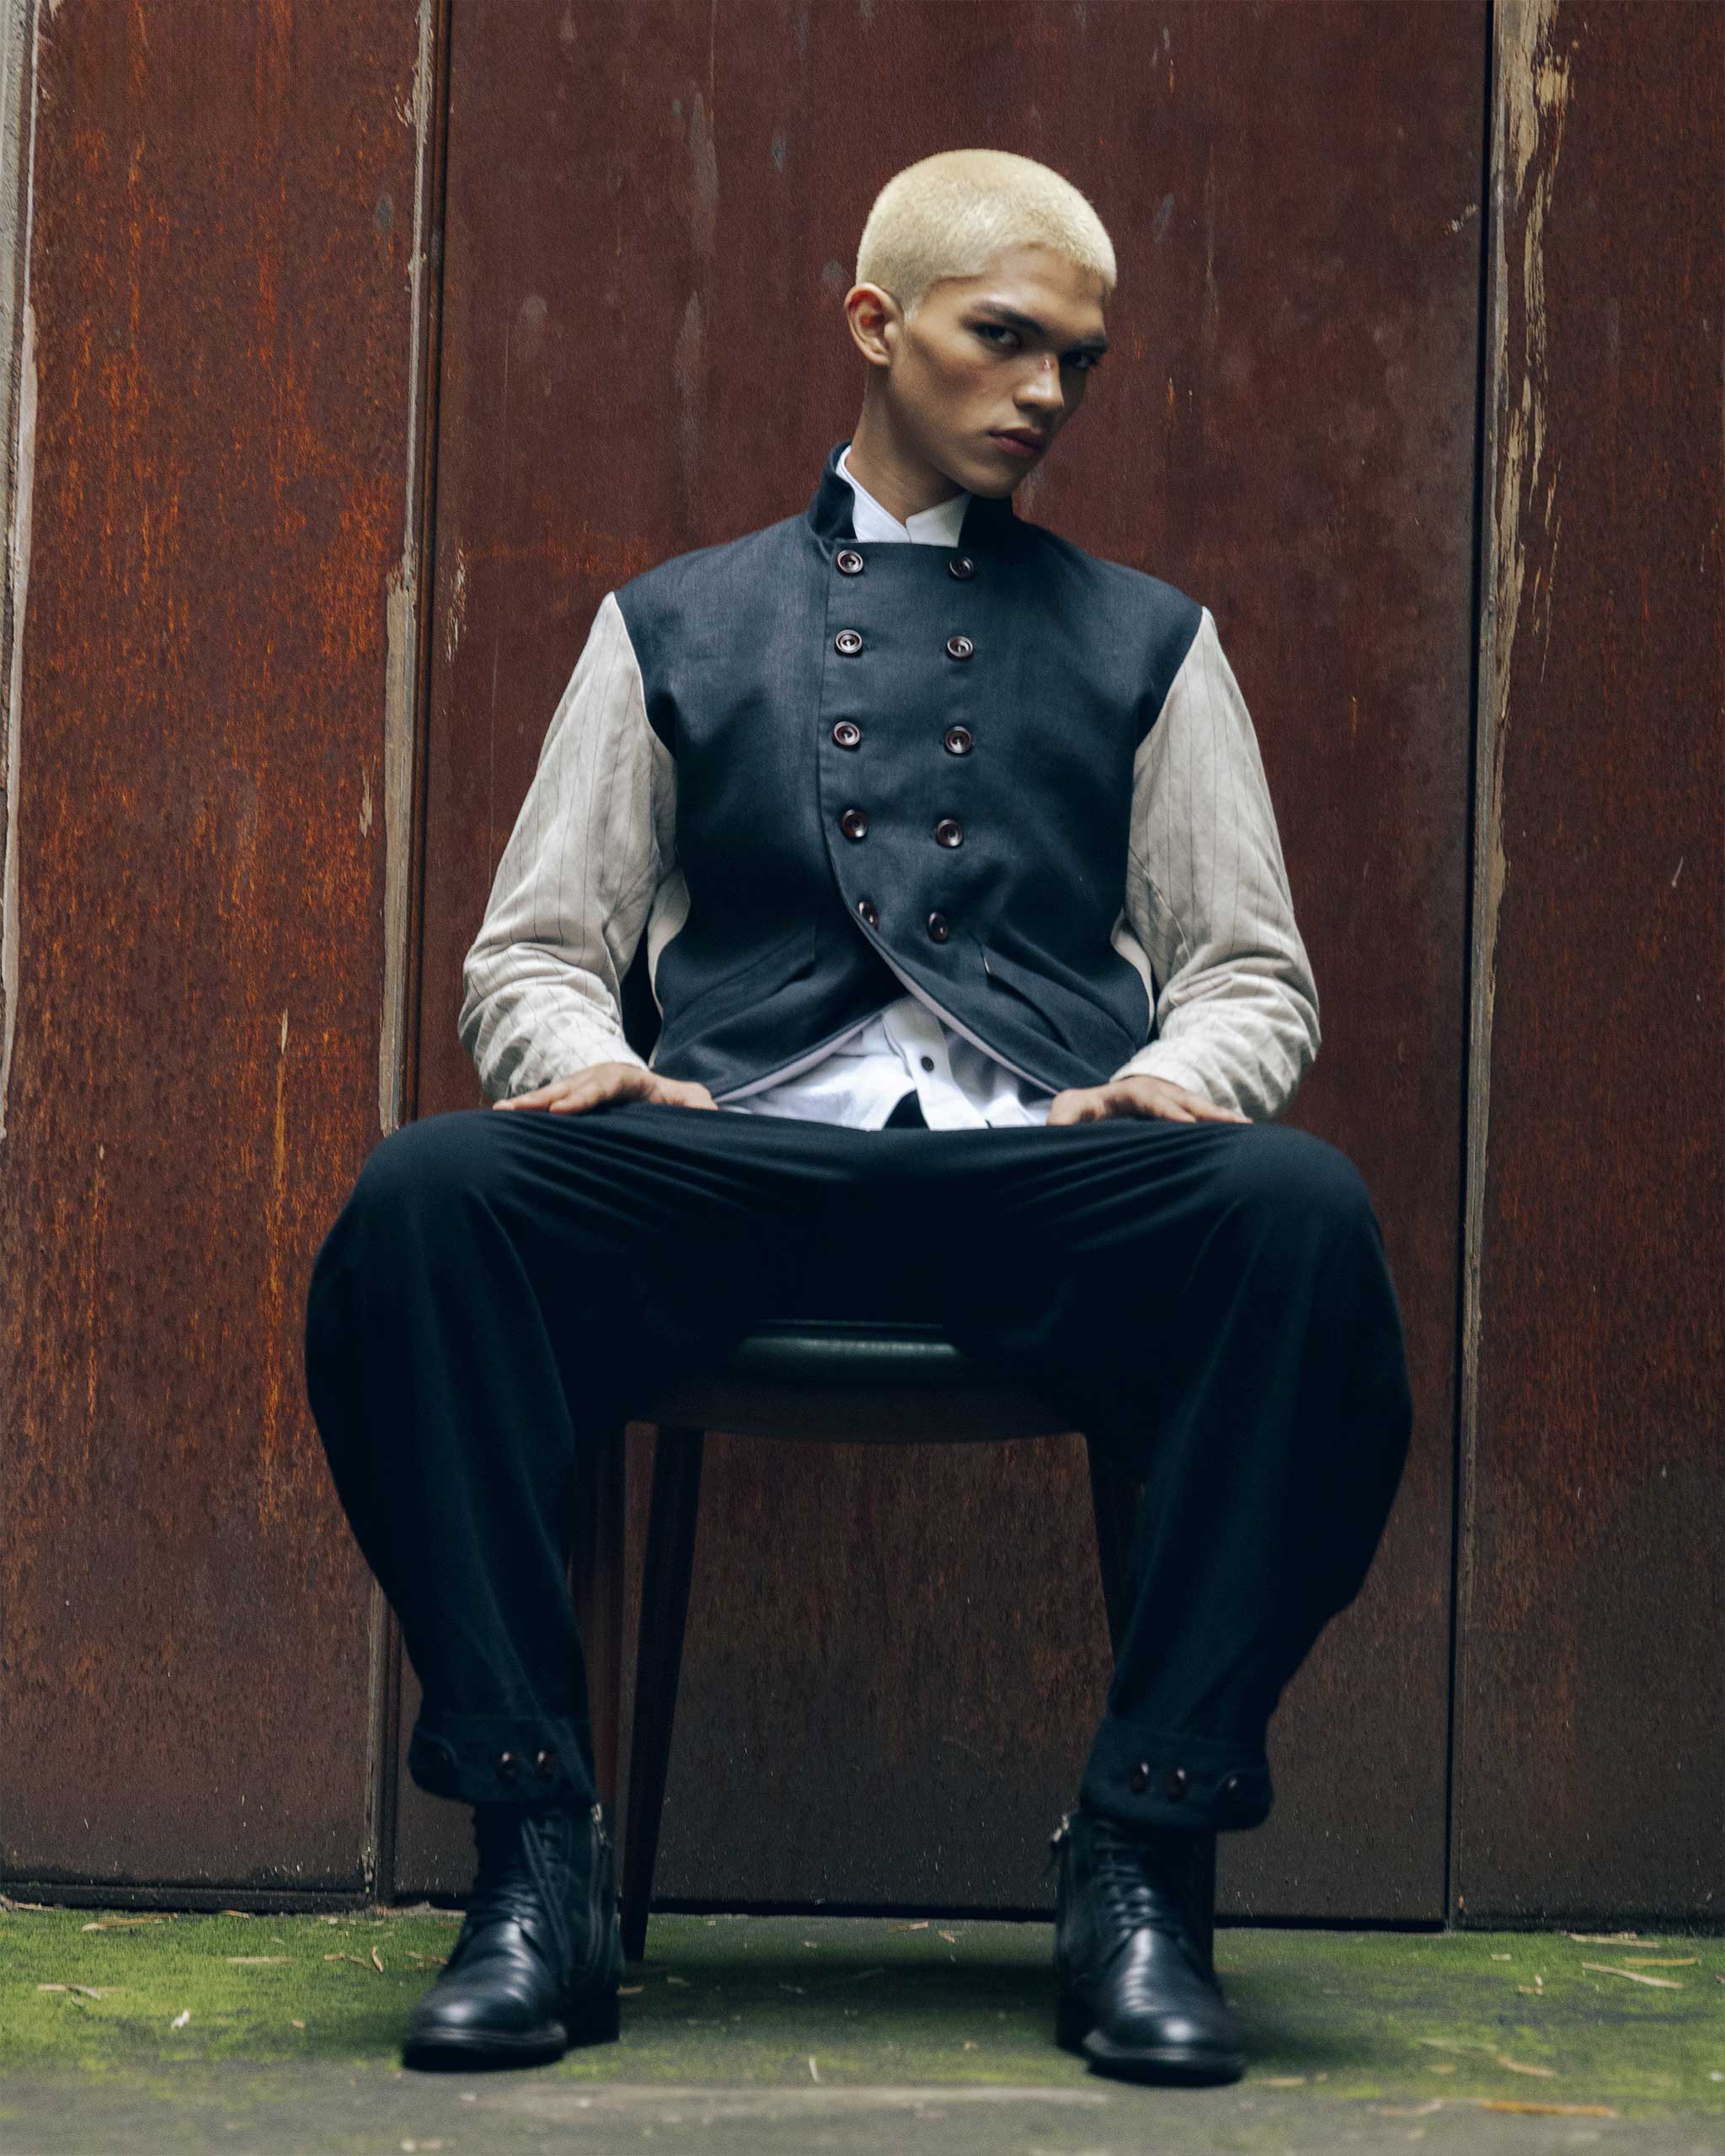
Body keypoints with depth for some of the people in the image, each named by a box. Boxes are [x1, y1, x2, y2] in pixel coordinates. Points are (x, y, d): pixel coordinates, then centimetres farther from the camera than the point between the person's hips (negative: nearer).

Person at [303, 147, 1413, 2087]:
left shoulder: (1148, 647, 23)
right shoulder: (672, 629, 22)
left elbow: (1254, 977, 19)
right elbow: (529, 953, 19)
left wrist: (1176, 1080, -5)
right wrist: (579, 1054, -6)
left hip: (1053, 1166, 0)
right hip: (733, 1157, 0)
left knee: (1303, 1215, -34)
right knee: (427, 1196, -31)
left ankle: (1138, 1863, -27)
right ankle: (537, 1862, -26)